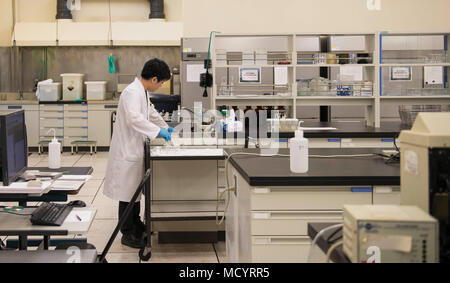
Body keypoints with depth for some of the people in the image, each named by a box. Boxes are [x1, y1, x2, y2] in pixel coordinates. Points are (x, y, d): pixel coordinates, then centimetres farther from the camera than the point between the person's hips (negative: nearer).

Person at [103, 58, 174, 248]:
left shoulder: (143, 92, 12)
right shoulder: (133, 92, -20)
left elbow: (151, 113, 30)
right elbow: (134, 118, -34)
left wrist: (165, 126, 31)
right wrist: (157, 131, -31)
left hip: (135, 148, 10)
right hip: (127, 149, -10)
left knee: (135, 188, 19)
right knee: (127, 191, -2)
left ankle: (136, 225, 32)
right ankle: (127, 234, 5)